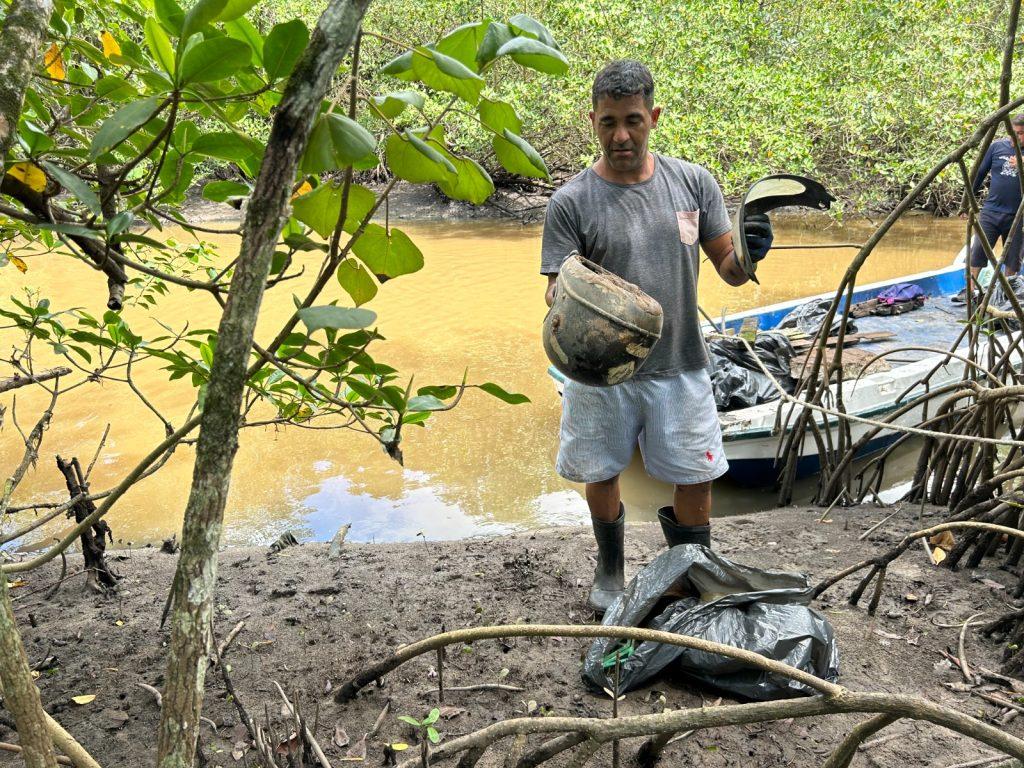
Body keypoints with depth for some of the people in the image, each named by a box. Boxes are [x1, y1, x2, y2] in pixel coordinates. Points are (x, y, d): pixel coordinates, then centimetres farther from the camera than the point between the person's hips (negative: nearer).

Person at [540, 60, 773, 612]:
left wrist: (748, 255, -21)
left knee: (695, 479, 10)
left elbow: (729, 272, 2)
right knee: (602, 475, 16)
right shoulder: (571, 202, -9)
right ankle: (610, 569, 45)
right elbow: (558, 288, -9)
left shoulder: (694, 183, -2)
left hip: (680, 366, 1)